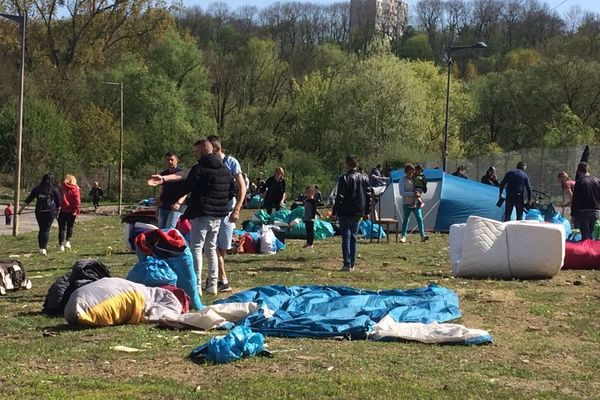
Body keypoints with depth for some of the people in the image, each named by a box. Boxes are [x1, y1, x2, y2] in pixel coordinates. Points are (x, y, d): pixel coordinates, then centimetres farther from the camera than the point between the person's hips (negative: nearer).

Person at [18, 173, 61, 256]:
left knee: (41, 229, 14)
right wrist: (57, 210, 17)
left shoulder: (37, 189, 2)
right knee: (46, 230, -1)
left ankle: (41, 248, 15)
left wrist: (21, 208, 10)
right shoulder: (55, 190, -2)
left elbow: (28, 199, 5)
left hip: (39, 212, 2)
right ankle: (44, 248, -10)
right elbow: (58, 203, 2)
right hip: (50, 212, -2)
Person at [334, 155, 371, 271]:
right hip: (358, 213, 5)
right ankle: (352, 264, 15)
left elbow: (339, 197, -13)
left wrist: (335, 211, -6)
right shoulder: (365, 178, 6)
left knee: (346, 238, -2)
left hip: (345, 213, -5)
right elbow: (368, 196, 9)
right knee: (353, 238, 14)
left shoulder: (344, 178, -12)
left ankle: (347, 265, -6)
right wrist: (367, 212, 15)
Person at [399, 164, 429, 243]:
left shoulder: (415, 179, 7)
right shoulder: (403, 181, -5)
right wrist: (412, 193, -23)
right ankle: (403, 236, 15)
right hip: (406, 204, -2)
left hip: (415, 203, 2)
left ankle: (422, 236, -17)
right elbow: (402, 192, -15)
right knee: (405, 219, 4)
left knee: (419, 218, -11)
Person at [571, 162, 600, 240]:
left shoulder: (580, 182, -10)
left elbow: (575, 200, -10)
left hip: (583, 211, -5)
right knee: (592, 234, 14)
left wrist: (573, 214, -5)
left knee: (585, 235, -4)